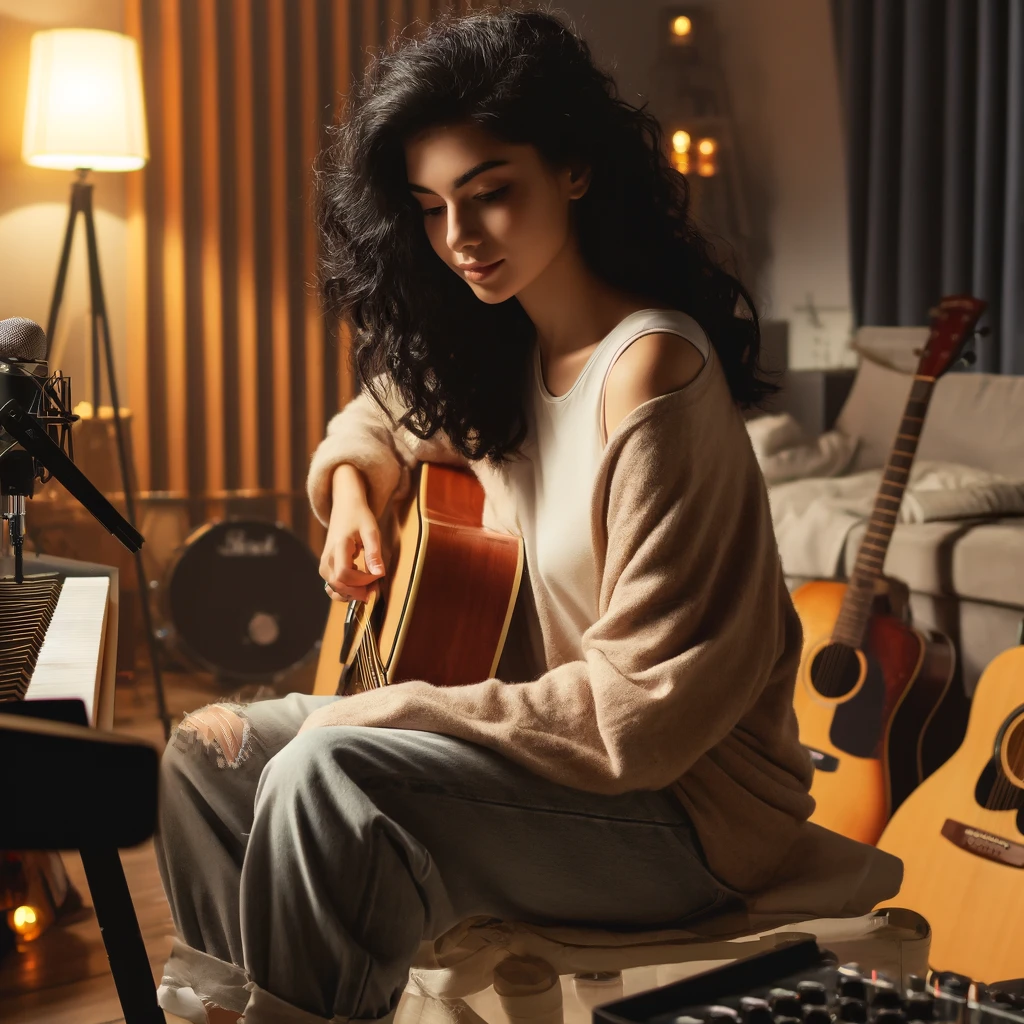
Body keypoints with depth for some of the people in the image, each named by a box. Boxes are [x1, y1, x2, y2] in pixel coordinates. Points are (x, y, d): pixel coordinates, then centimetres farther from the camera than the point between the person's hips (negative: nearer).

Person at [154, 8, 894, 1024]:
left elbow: (644, 711, -24)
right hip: (548, 744, 9)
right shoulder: (498, 351, 2)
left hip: (689, 805, -8)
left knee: (325, 776, -31)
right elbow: (380, 417, 26)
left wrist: (384, 712, -20)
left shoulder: (649, 370, -23)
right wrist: (353, 488, 3)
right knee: (208, 750, 8)